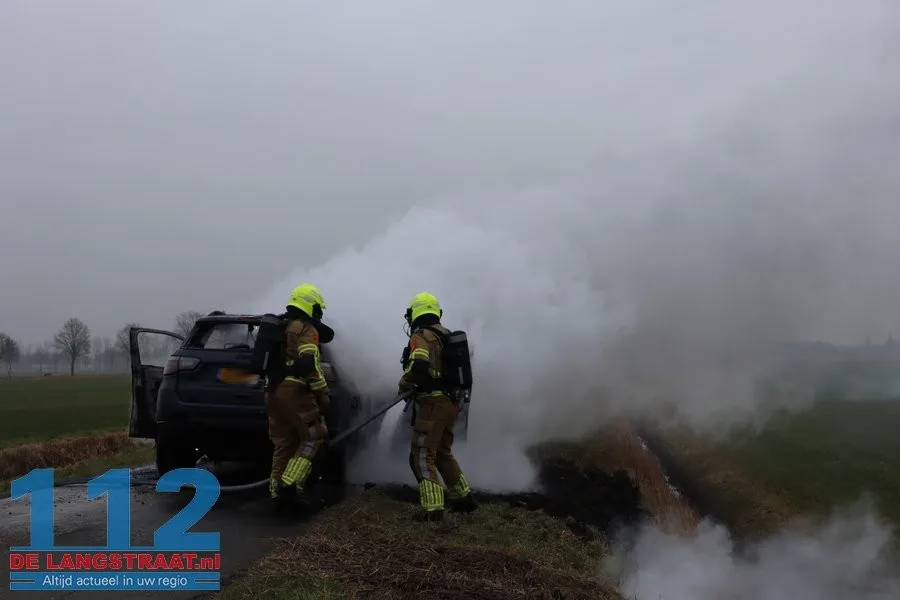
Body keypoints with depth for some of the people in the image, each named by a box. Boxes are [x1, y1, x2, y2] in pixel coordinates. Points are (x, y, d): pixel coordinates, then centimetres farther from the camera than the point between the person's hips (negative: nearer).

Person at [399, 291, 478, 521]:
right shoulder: (447, 335, 15)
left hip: (433, 404, -8)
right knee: (443, 453, 23)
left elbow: (418, 366, -28)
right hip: (450, 403, 8)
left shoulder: (422, 335, -11)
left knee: (422, 456, -2)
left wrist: (404, 384, -9)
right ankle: (464, 498, 28)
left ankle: (433, 508, -7)